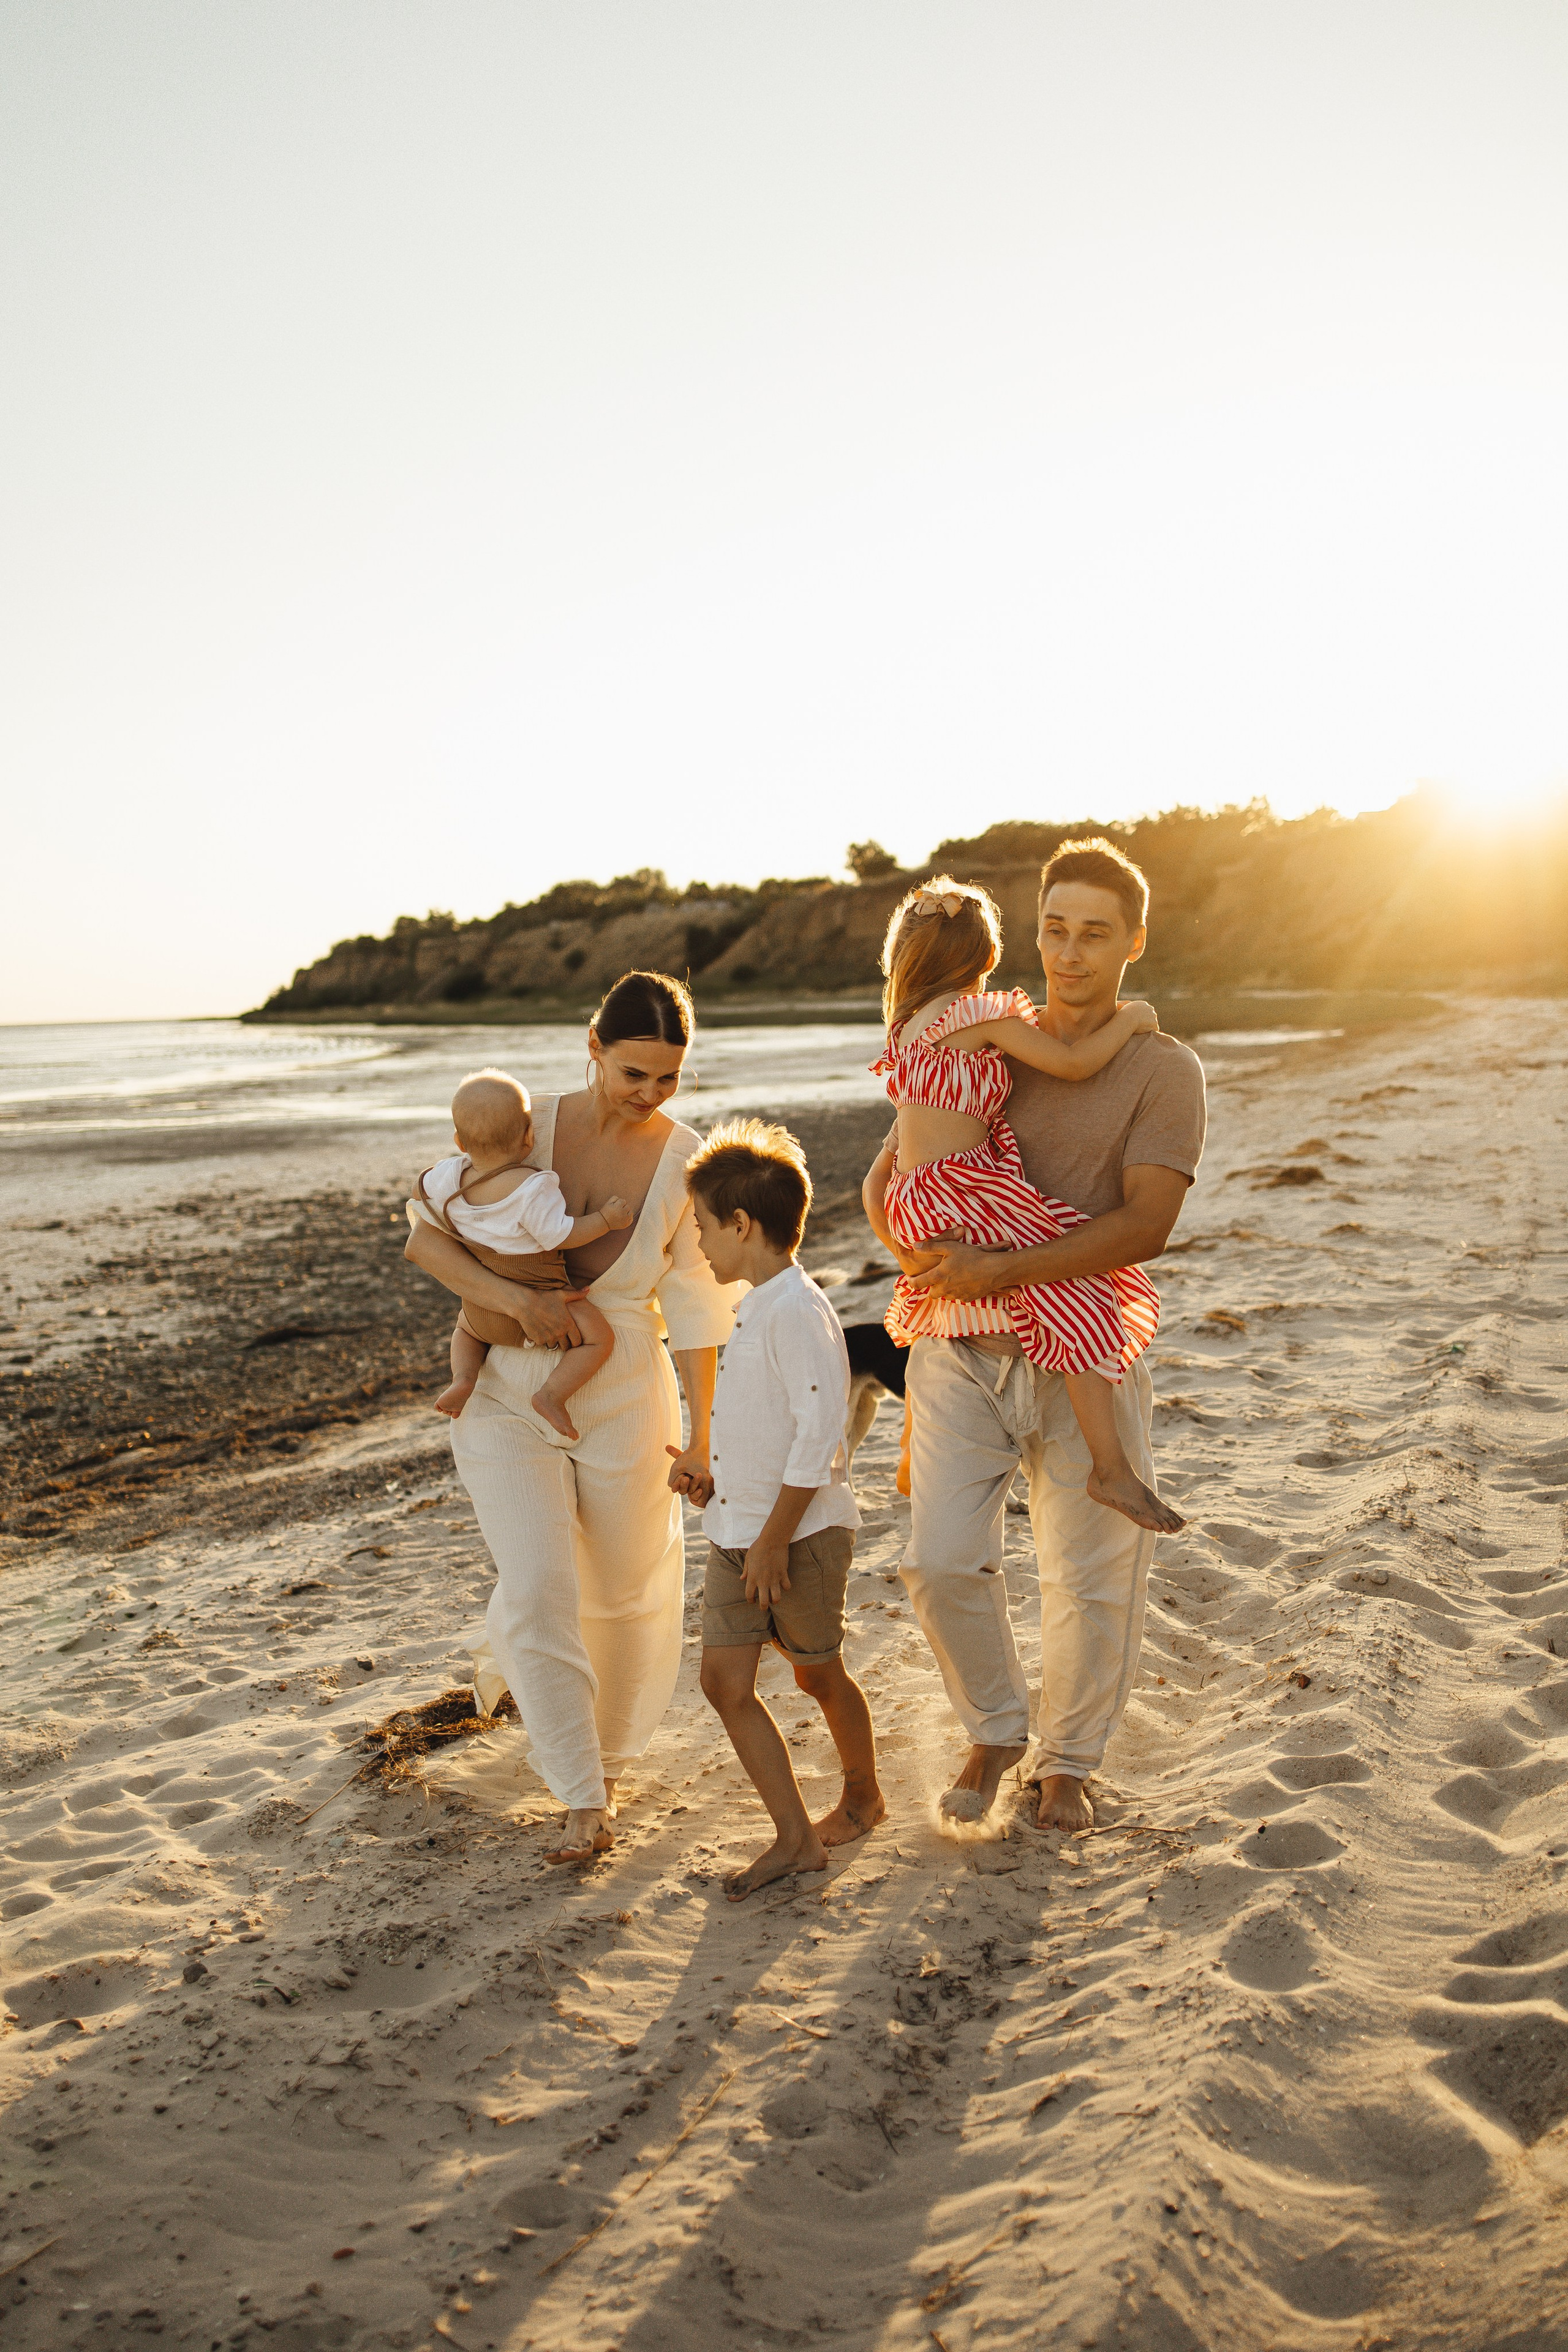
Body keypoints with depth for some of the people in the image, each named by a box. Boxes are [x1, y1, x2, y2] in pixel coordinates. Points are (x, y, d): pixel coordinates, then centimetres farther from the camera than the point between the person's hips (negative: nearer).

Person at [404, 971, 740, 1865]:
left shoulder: (687, 1162, -9)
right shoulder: (527, 1125, -10)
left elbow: (696, 1308, -4)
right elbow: (426, 1233, -6)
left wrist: (700, 1437, -3)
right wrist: (518, 1301, -21)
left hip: (624, 1399, 1)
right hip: (508, 1395, 0)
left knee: (626, 1596, 13)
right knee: (540, 1586, -9)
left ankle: (609, 1756, 43)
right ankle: (585, 1800, 8)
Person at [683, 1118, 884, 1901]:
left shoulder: (797, 1311, -22)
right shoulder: (756, 1307, 9)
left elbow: (818, 1431, -25)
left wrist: (775, 1537, -22)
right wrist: (713, 1473, 20)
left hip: (801, 1534, -8)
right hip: (738, 1533, 9)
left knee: (817, 1674, 11)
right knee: (725, 1680, 3)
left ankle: (861, 1797, 36)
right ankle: (795, 1837, 10)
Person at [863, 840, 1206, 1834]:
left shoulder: (1165, 1071, -4)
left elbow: (1144, 1227, -16)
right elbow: (885, 1178, 11)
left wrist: (1002, 1270, -23)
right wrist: (917, 1254, -10)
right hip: (964, 1353, 3)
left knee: (1092, 1579, 8)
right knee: (943, 1561, -3)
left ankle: (1068, 1761, 33)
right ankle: (995, 1730, 25)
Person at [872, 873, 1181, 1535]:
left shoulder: (909, 1026, 17)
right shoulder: (984, 1015, -8)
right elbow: (1073, 1063, -12)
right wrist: (1128, 1020, 5)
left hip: (916, 1203, 9)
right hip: (963, 1195, -9)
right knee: (1079, 1298, -10)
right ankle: (1111, 1468, -12)